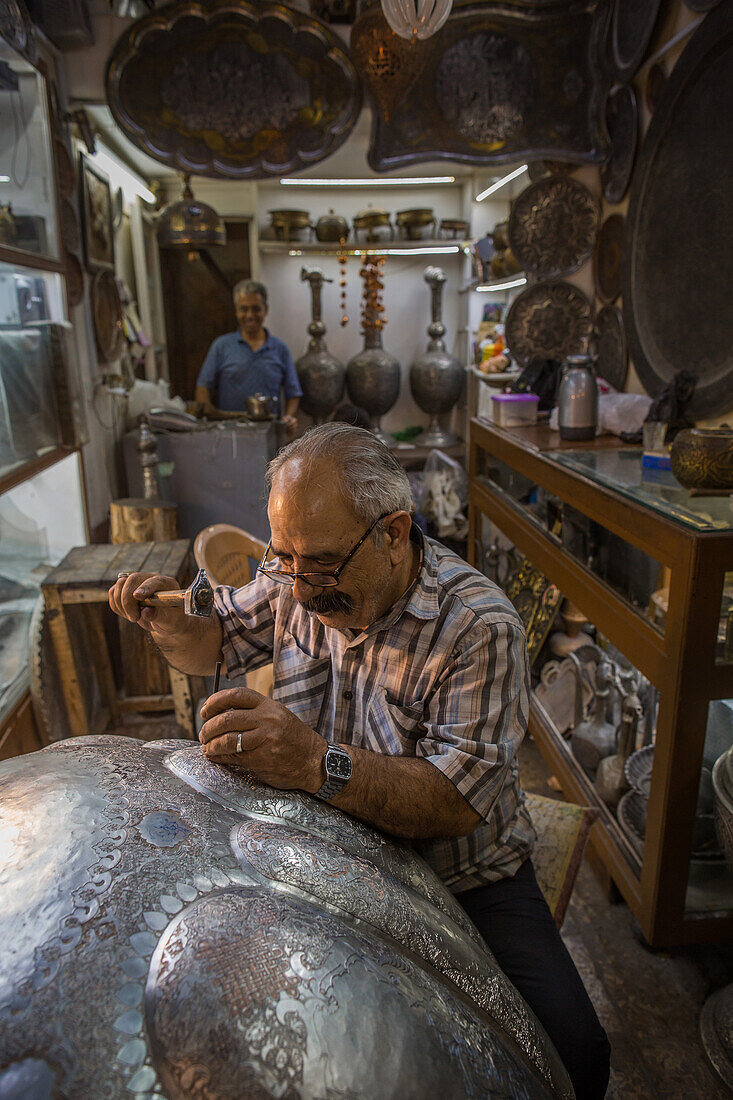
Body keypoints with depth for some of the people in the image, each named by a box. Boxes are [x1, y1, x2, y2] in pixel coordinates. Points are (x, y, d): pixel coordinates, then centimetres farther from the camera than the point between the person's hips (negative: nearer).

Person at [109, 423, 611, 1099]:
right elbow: (210, 646, 10)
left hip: (464, 882, -3)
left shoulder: (478, 625, -24)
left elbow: (457, 803, -28)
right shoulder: (293, 583, -6)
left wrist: (321, 764, -42)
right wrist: (172, 623, -13)